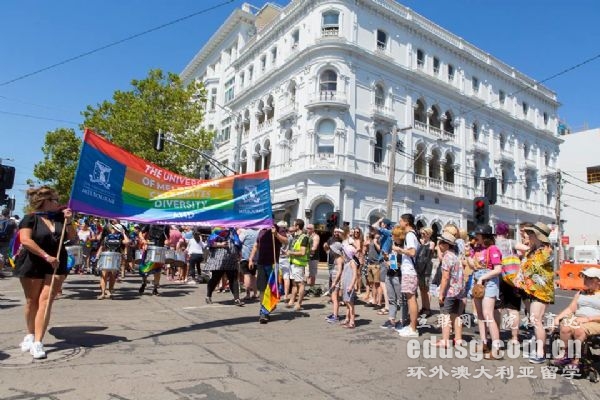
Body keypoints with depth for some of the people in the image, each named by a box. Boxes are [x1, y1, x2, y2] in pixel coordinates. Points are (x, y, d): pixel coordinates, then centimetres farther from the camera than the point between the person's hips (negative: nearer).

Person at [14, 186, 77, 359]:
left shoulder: (59, 217, 8)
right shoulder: (30, 218, -6)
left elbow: (73, 238, 6)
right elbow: (25, 240, -18)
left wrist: (68, 221, -8)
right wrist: (46, 256, -24)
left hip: (56, 265, 2)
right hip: (33, 265, -2)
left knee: (45, 300, -6)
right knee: (32, 301, 12)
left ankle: (37, 342, -6)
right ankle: (30, 335, 32)